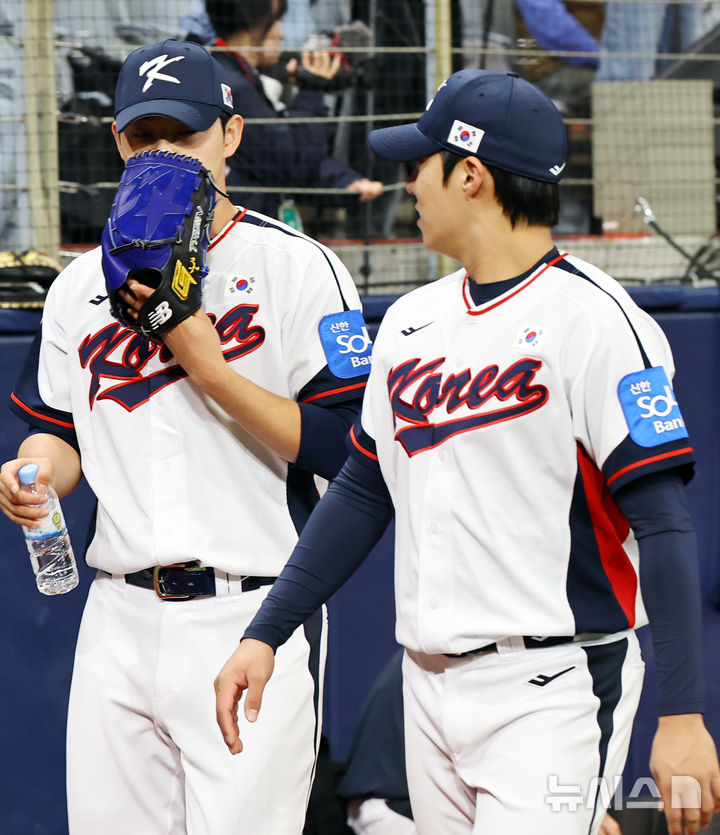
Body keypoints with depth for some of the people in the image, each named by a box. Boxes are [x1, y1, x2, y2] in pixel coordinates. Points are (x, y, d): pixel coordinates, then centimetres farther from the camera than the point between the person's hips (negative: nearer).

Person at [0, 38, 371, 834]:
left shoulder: (299, 268, -3)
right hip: (120, 619, 5)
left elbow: (341, 447, -10)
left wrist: (203, 359, -15)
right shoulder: (82, 284, 14)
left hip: (251, 618, -5)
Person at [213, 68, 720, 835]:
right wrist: (265, 634, 15)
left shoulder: (591, 319, -10)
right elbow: (362, 492, 22)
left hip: (552, 687, -7)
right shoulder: (411, 322, 13)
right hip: (429, 686, 7)